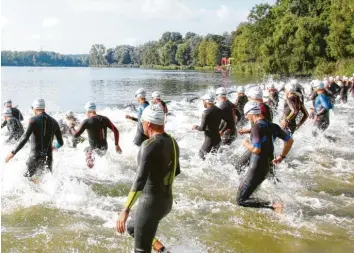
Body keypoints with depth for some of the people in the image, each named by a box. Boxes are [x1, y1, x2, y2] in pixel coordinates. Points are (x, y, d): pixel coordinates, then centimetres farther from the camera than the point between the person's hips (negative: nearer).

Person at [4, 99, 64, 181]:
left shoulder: (34, 120, -6)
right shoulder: (53, 121, 8)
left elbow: (25, 138, -16)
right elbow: (60, 142, 13)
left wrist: (13, 153, -12)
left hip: (35, 157, -4)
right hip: (48, 157, 4)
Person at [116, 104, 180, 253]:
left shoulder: (149, 145, -22)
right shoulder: (172, 142, 4)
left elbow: (140, 180, -32)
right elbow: (176, 171, 20)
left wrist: (125, 210, -34)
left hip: (151, 203, -9)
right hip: (167, 200, 9)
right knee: (131, 227, 28)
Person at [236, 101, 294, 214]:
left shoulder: (257, 126, -17)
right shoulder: (272, 126, 6)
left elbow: (256, 149, -26)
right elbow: (289, 140, 11)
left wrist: (246, 144, -7)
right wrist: (282, 156, 20)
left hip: (257, 169, -9)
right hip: (267, 167, 9)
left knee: (241, 200, -5)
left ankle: (273, 205, -16)